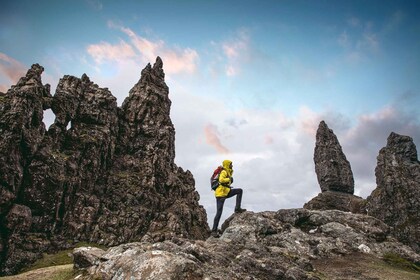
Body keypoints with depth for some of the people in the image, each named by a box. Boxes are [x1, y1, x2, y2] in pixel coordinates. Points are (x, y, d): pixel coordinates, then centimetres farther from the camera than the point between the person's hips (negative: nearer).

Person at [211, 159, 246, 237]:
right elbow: (221, 180, -28)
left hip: (226, 192, 9)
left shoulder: (228, 172, 20)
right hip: (220, 193, -9)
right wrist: (229, 179, -15)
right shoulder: (224, 172, -10)